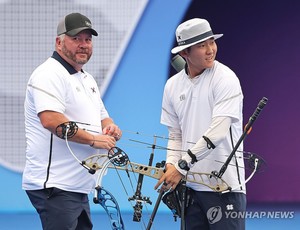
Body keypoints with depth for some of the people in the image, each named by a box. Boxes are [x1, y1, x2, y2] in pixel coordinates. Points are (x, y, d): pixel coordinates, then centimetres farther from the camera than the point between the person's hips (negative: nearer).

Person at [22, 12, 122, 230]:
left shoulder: (87, 79, 21)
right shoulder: (50, 74, -11)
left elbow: (102, 117, 29)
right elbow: (51, 120, -25)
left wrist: (110, 127, 4)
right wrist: (94, 139, -19)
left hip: (78, 187, 10)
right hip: (55, 186, -10)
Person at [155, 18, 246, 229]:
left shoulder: (225, 79, -9)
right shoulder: (173, 85, 10)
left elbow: (218, 132, -18)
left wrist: (182, 166, -20)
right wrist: (171, 167, -3)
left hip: (224, 184, -6)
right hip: (189, 186, 6)